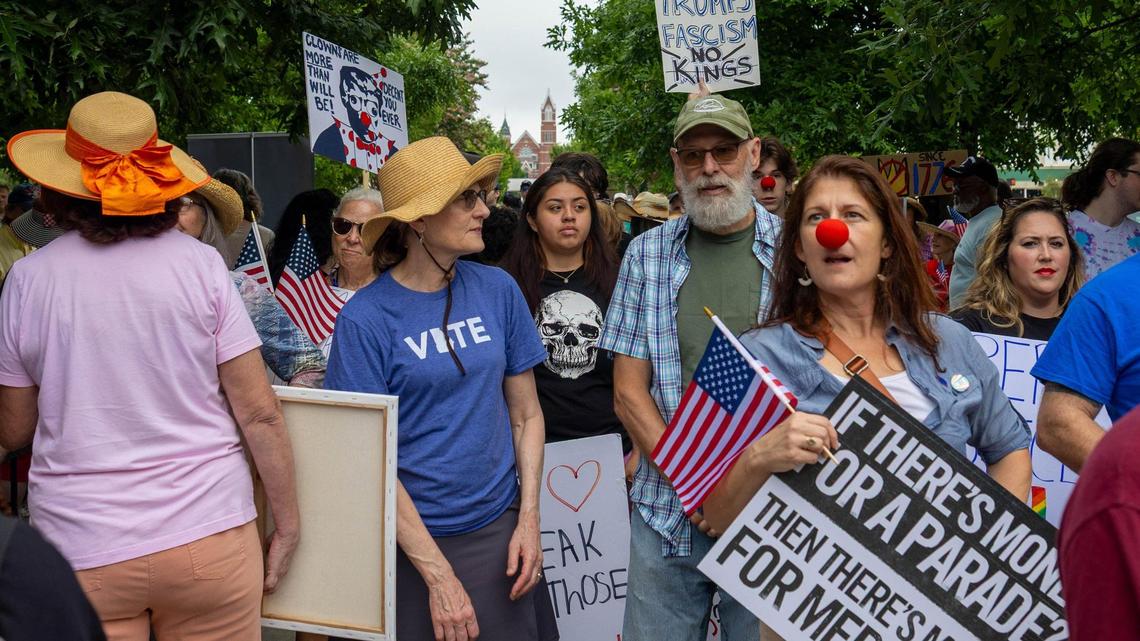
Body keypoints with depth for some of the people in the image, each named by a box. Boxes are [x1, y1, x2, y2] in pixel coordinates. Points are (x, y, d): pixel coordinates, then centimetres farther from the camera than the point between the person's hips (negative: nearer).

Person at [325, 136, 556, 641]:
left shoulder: (498, 289, -1)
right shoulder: (366, 317, -12)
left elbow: (526, 414, 6)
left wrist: (528, 520, -3)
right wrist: (439, 574, -14)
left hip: (499, 531, 4)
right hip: (410, 542, -3)